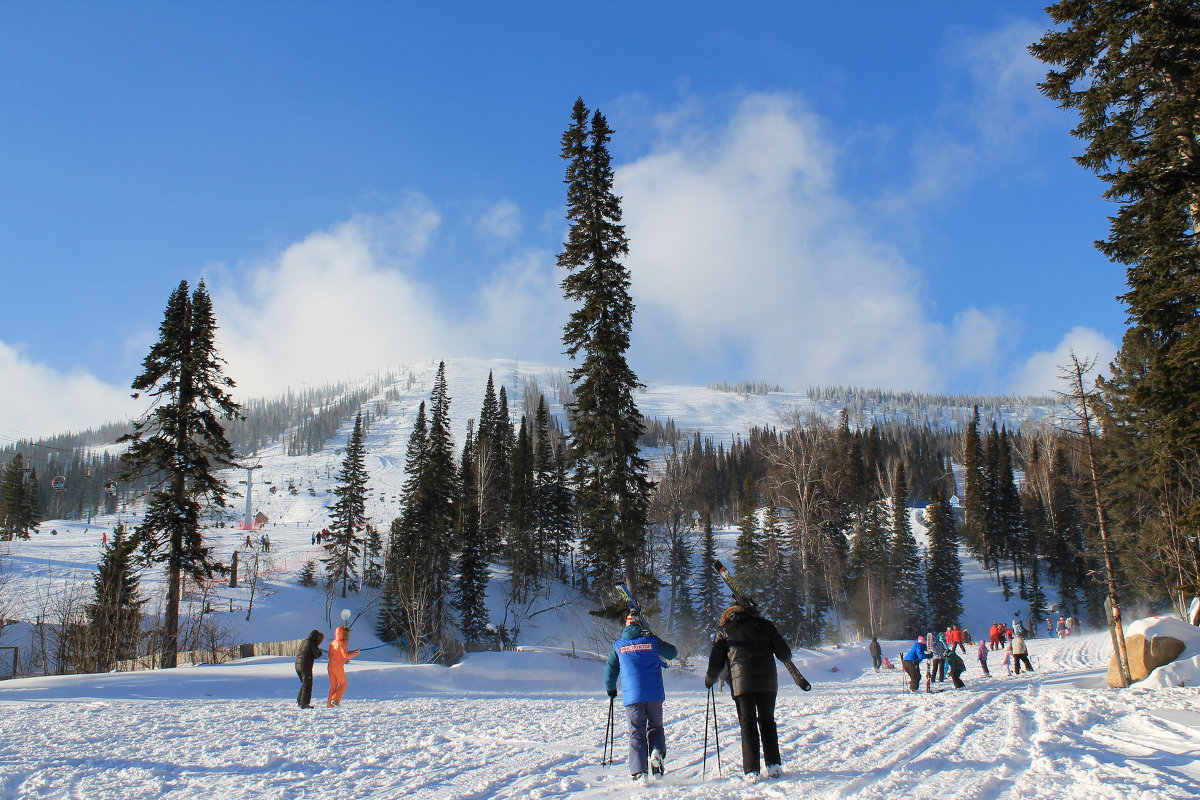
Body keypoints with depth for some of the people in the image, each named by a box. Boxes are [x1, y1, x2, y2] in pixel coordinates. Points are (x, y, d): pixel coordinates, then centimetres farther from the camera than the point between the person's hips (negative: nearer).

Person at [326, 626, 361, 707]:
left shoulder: (332, 643, 14)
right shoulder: (342, 643, -10)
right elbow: (346, 655, -20)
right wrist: (355, 653, -9)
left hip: (330, 666, 7)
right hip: (338, 667, -7)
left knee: (333, 686, 12)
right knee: (343, 684, 7)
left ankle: (329, 704, 8)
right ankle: (335, 699, -6)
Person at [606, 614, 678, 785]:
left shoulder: (618, 646, 8)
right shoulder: (652, 640, 5)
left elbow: (610, 669, 14)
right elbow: (672, 653, 18)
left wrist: (611, 689, 30)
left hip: (631, 696, 0)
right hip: (655, 695, 0)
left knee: (636, 733, 5)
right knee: (655, 727, 18)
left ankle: (639, 773, -5)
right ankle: (657, 752, -11)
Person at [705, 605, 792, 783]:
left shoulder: (723, 630, 12)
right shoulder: (764, 624, 14)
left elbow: (716, 662, 11)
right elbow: (784, 653, 12)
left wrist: (709, 679, 29)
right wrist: (787, 657, 35)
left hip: (742, 681, -1)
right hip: (768, 681, 2)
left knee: (747, 724, 3)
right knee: (767, 721, 15)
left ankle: (751, 770, -3)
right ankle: (774, 765, 11)